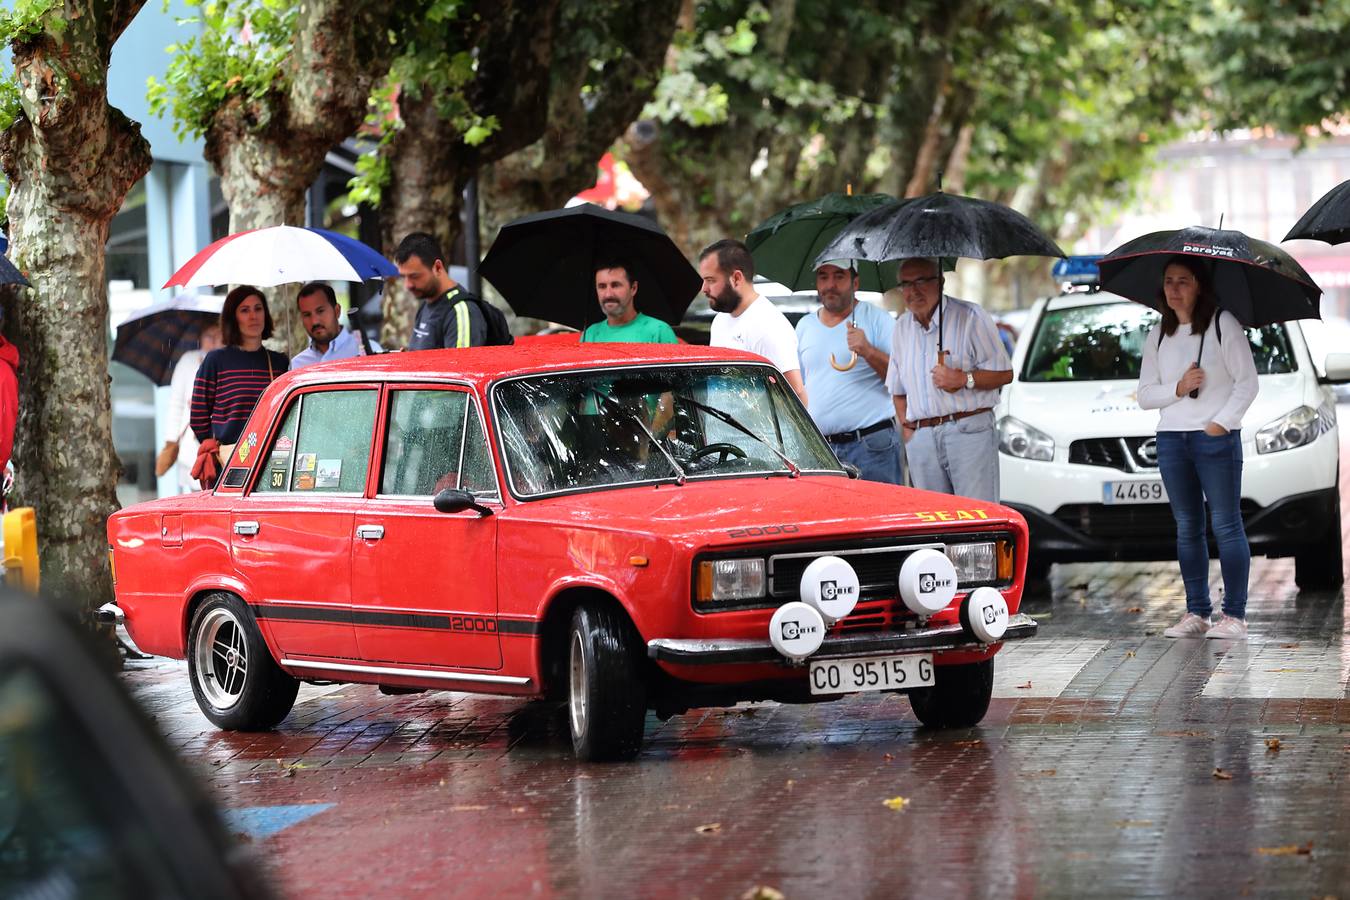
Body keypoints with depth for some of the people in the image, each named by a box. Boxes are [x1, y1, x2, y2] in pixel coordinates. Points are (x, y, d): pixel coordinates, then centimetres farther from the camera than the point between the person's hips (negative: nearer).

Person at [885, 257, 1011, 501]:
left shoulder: (970, 317, -1)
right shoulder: (901, 328, 17)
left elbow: (1004, 373, -3)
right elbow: (898, 389, 26)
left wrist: (964, 379, -18)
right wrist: (905, 425, 11)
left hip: (969, 432, -5)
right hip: (920, 439, 5)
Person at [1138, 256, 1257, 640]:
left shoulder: (1223, 325, -1)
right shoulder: (1158, 335, 13)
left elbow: (1247, 382, -4)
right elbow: (1145, 394, 11)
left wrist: (1221, 422, -13)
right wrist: (1177, 389, -7)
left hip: (1217, 437, -5)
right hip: (1171, 439, 5)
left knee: (1226, 525, -6)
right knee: (1187, 529, 6)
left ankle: (1234, 615, -5)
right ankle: (1196, 614, 10)